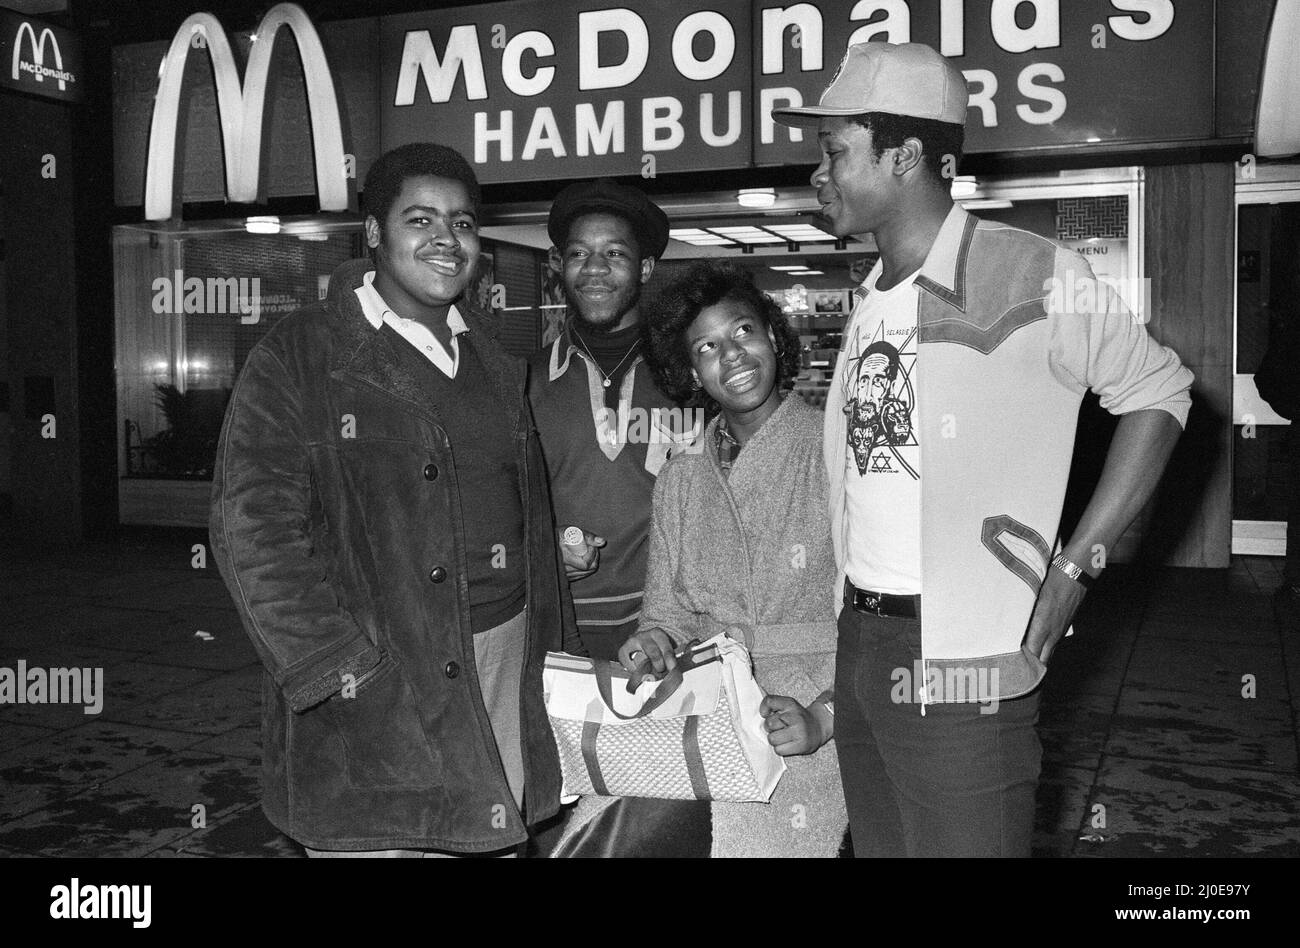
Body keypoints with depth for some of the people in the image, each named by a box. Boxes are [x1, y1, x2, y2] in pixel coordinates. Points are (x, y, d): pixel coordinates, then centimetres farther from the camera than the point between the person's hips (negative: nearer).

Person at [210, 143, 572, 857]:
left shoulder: (492, 360, 14)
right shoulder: (299, 356, -6)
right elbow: (252, 526, -13)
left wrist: (545, 647, 8)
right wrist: (345, 670, -19)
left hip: (506, 665, 6)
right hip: (372, 691, -5)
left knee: (495, 842, 14)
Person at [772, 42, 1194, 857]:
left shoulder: (1030, 276, -11)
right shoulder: (871, 299, 10)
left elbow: (1160, 392, -5)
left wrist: (1075, 565, -11)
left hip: (961, 668, -7)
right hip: (860, 643, 7)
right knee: (879, 844, 18)